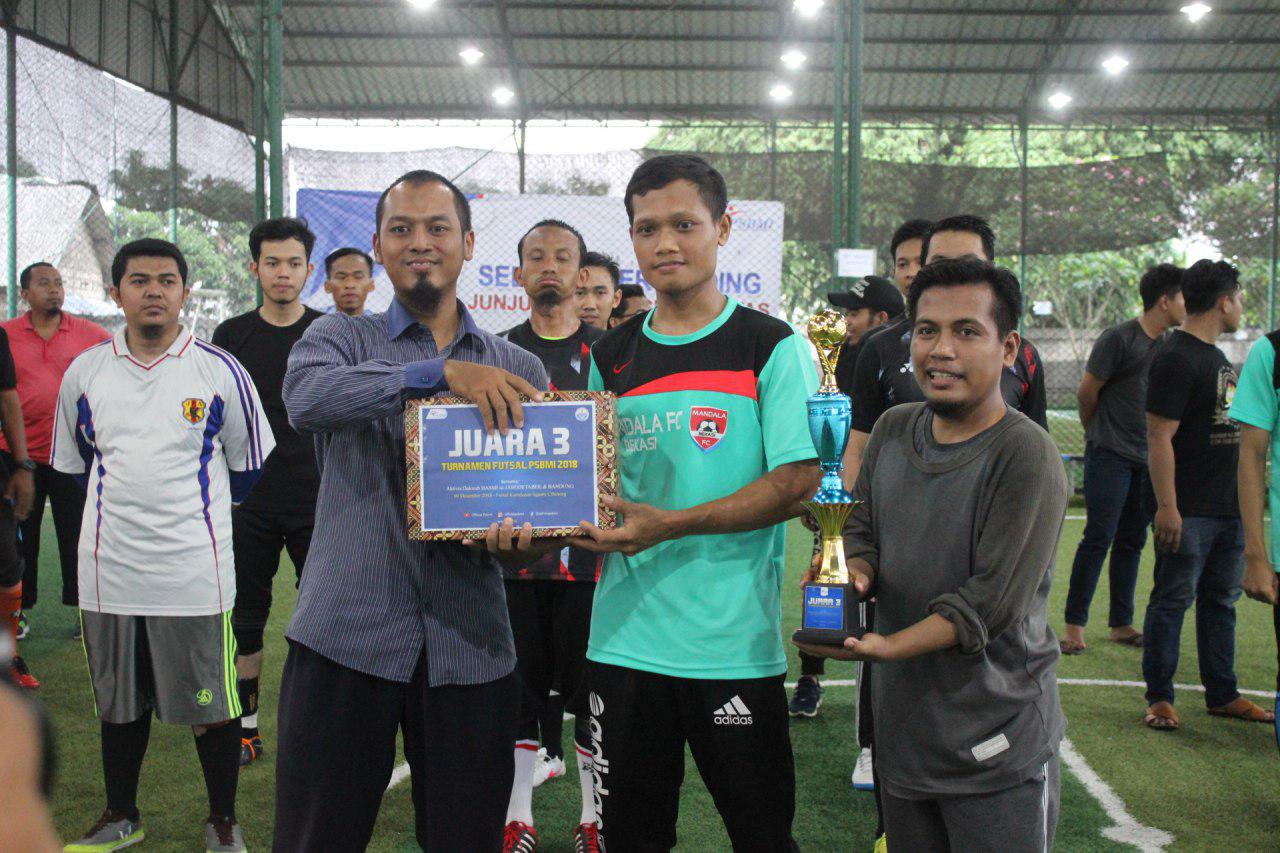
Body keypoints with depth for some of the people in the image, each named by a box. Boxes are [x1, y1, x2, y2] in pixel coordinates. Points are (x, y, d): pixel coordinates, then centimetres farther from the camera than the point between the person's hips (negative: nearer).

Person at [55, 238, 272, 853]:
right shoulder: (84, 372, 5)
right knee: (120, 703, 16)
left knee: (211, 704, 5)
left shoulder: (219, 370, -3)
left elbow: (248, 465, 6)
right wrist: (131, 507, 14)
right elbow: (73, 463, 17)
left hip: (195, 570, -3)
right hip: (109, 570, 3)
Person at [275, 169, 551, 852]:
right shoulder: (341, 338, 5)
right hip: (345, 636, -1)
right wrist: (442, 372, -25)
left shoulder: (519, 371, 10)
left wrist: (523, 534, -14)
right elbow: (306, 397, -19)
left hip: (469, 644, 2)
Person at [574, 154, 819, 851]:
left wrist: (671, 524, -19)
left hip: (734, 641, -3)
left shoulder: (772, 348, -3)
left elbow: (798, 481, -10)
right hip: (623, 634, 4)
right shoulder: (609, 358, 10)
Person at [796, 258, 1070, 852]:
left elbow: (988, 602, -19)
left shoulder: (1025, 456, -15)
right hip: (901, 727, 6)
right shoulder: (892, 429, 5)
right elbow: (862, 529, 14)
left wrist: (886, 647, -28)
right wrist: (852, 573, -8)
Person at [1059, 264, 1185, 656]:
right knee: (1099, 538, -6)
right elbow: (1086, 392, -4)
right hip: (1110, 457, -7)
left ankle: (1121, 624, 18)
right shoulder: (1119, 338, -10)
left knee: (1132, 542, 10)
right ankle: (1075, 623, 1)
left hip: (1147, 458, 7)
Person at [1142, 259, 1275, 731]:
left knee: (1221, 601, 14)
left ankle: (1222, 694, 24)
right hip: (1189, 512, -9)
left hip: (1229, 509, 9)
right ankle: (1159, 698, 7)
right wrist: (1166, 506, -23)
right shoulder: (1176, 357, -13)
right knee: (1172, 601, -1)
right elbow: (1159, 437, -18)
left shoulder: (1216, 356, 17)